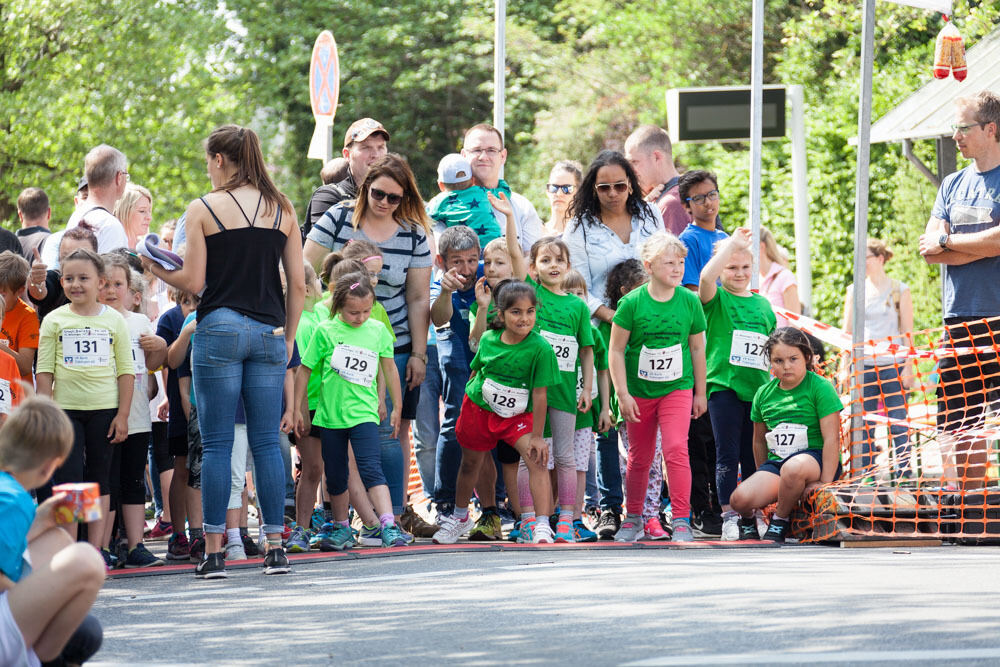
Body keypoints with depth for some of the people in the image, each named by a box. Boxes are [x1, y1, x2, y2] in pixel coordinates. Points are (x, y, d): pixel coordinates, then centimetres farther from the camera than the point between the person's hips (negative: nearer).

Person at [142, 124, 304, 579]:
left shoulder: (202, 210, -2)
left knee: (217, 444, -1)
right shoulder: (282, 209, 8)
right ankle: (275, 547, 3)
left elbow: (194, 282, -5)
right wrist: (289, 337, 16)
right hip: (269, 333, 3)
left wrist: (156, 270, 13)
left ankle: (214, 550, -3)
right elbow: (298, 284, 7)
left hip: (219, 328, -3)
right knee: (267, 442, 6)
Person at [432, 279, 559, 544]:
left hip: (517, 415, -3)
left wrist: (537, 435, -17)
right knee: (470, 463, 18)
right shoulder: (488, 340, -12)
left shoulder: (540, 348, -23)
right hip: (479, 408, 3)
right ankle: (459, 517, 41)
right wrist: (465, 410, 16)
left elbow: (540, 393, -19)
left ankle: (541, 525, -21)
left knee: (537, 461, -22)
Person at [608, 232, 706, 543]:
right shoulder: (632, 303, -10)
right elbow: (616, 351, -7)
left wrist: (700, 392, 9)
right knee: (639, 458, 10)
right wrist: (623, 394, -11)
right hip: (639, 391, 0)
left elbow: (697, 348, 7)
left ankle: (681, 521, -11)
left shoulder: (690, 302, -3)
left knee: (676, 449, -15)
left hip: (677, 389, 0)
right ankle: (633, 519, 27)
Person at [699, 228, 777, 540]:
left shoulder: (762, 304, 15)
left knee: (754, 457, 8)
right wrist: (733, 242, -15)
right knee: (727, 456, -4)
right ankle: (729, 517, -2)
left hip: (757, 388, 4)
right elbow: (706, 276, -22)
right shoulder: (716, 299, 1)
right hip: (724, 386, -4)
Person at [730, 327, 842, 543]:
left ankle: (780, 521, -15)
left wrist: (825, 482, -18)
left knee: (793, 468, -43)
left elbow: (831, 438, -11)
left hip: (814, 457, -4)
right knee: (740, 499, -25)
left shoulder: (820, 387, -6)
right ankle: (747, 518, 15)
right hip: (776, 461, 4)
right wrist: (763, 477, 22)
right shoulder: (764, 394, 10)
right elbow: (759, 441, 22)